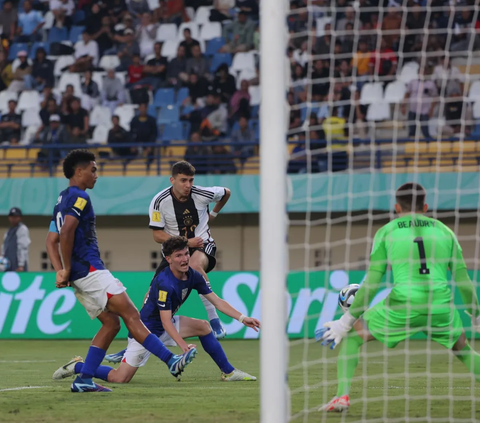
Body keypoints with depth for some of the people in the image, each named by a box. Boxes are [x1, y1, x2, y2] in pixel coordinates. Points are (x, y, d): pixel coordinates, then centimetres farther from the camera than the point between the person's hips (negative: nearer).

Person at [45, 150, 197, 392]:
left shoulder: (62, 200, 21)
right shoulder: (79, 197, -8)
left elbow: (51, 240, 18)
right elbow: (66, 232, -23)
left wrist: (61, 271, 6)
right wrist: (67, 269, -16)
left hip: (79, 276, 9)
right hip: (89, 269, -9)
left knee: (111, 322, 9)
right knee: (131, 315, -11)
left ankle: (84, 380, 3)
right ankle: (171, 361, -14)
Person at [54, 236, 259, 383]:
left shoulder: (193, 276, -4)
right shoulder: (165, 284, -29)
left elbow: (217, 301, 1)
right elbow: (166, 322, -29)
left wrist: (242, 318, -6)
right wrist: (183, 346, -39)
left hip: (165, 326, 8)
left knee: (203, 326, -3)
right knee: (120, 378, -11)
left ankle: (228, 372, 5)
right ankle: (77, 366, 9)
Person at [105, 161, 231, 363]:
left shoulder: (202, 194, -14)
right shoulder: (159, 202, -15)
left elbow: (226, 193, 8)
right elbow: (158, 235, -11)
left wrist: (213, 214, 17)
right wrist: (185, 241, -20)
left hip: (202, 243, -2)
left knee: (195, 266, -39)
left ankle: (215, 321, -32)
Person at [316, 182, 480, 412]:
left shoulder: (386, 232, 9)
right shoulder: (444, 231, 14)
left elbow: (371, 283, 5)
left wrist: (347, 321, 11)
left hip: (402, 306, -2)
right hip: (440, 306, 3)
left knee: (351, 336, 16)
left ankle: (342, 396, 2)